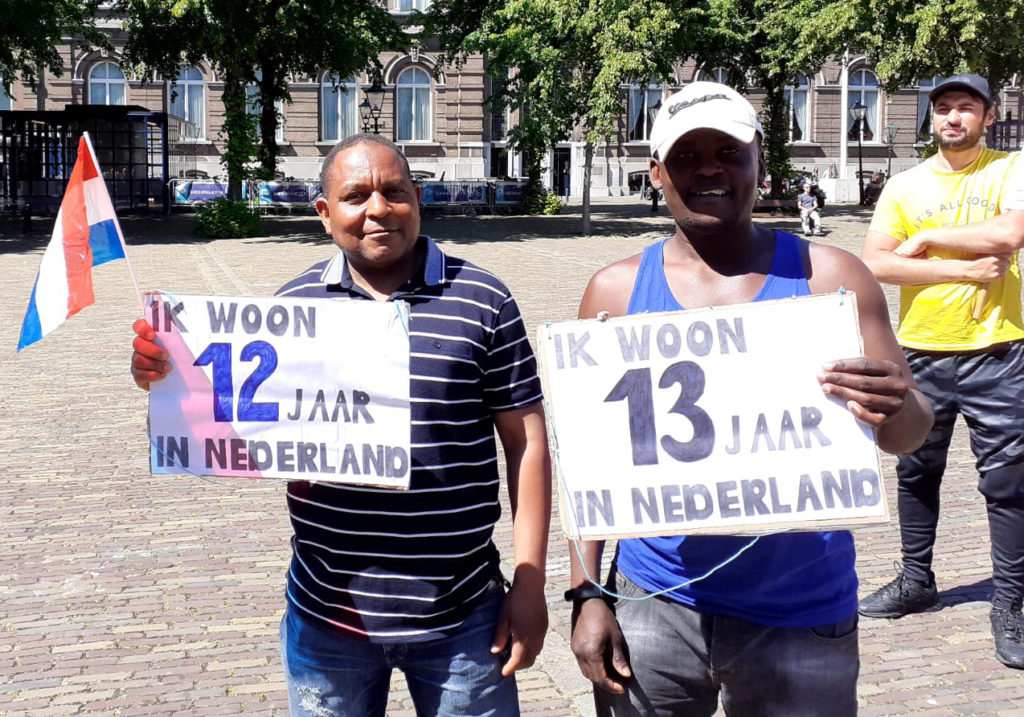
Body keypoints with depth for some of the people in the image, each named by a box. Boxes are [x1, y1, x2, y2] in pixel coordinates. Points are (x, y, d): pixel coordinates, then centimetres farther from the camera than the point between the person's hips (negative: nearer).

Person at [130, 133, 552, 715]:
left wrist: (530, 585, -6)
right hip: (328, 620, 2)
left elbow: (526, 442, -2)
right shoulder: (294, 304, 4)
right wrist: (169, 378, -13)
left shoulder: (482, 301, -3)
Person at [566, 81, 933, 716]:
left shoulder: (829, 277, -3)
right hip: (653, 608, 1)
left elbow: (910, 429, -3)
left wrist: (894, 412, -26)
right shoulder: (617, 290, 0)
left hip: (803, 617, 0)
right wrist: (587, 592, -1)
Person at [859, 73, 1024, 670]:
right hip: (921, 353, 4)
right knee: (916, 474, 15)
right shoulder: (905, 186, 4)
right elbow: (877, 264, -8)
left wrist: (928, 240, -12)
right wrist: (964, 269, -15)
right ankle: (917, 581, 32)